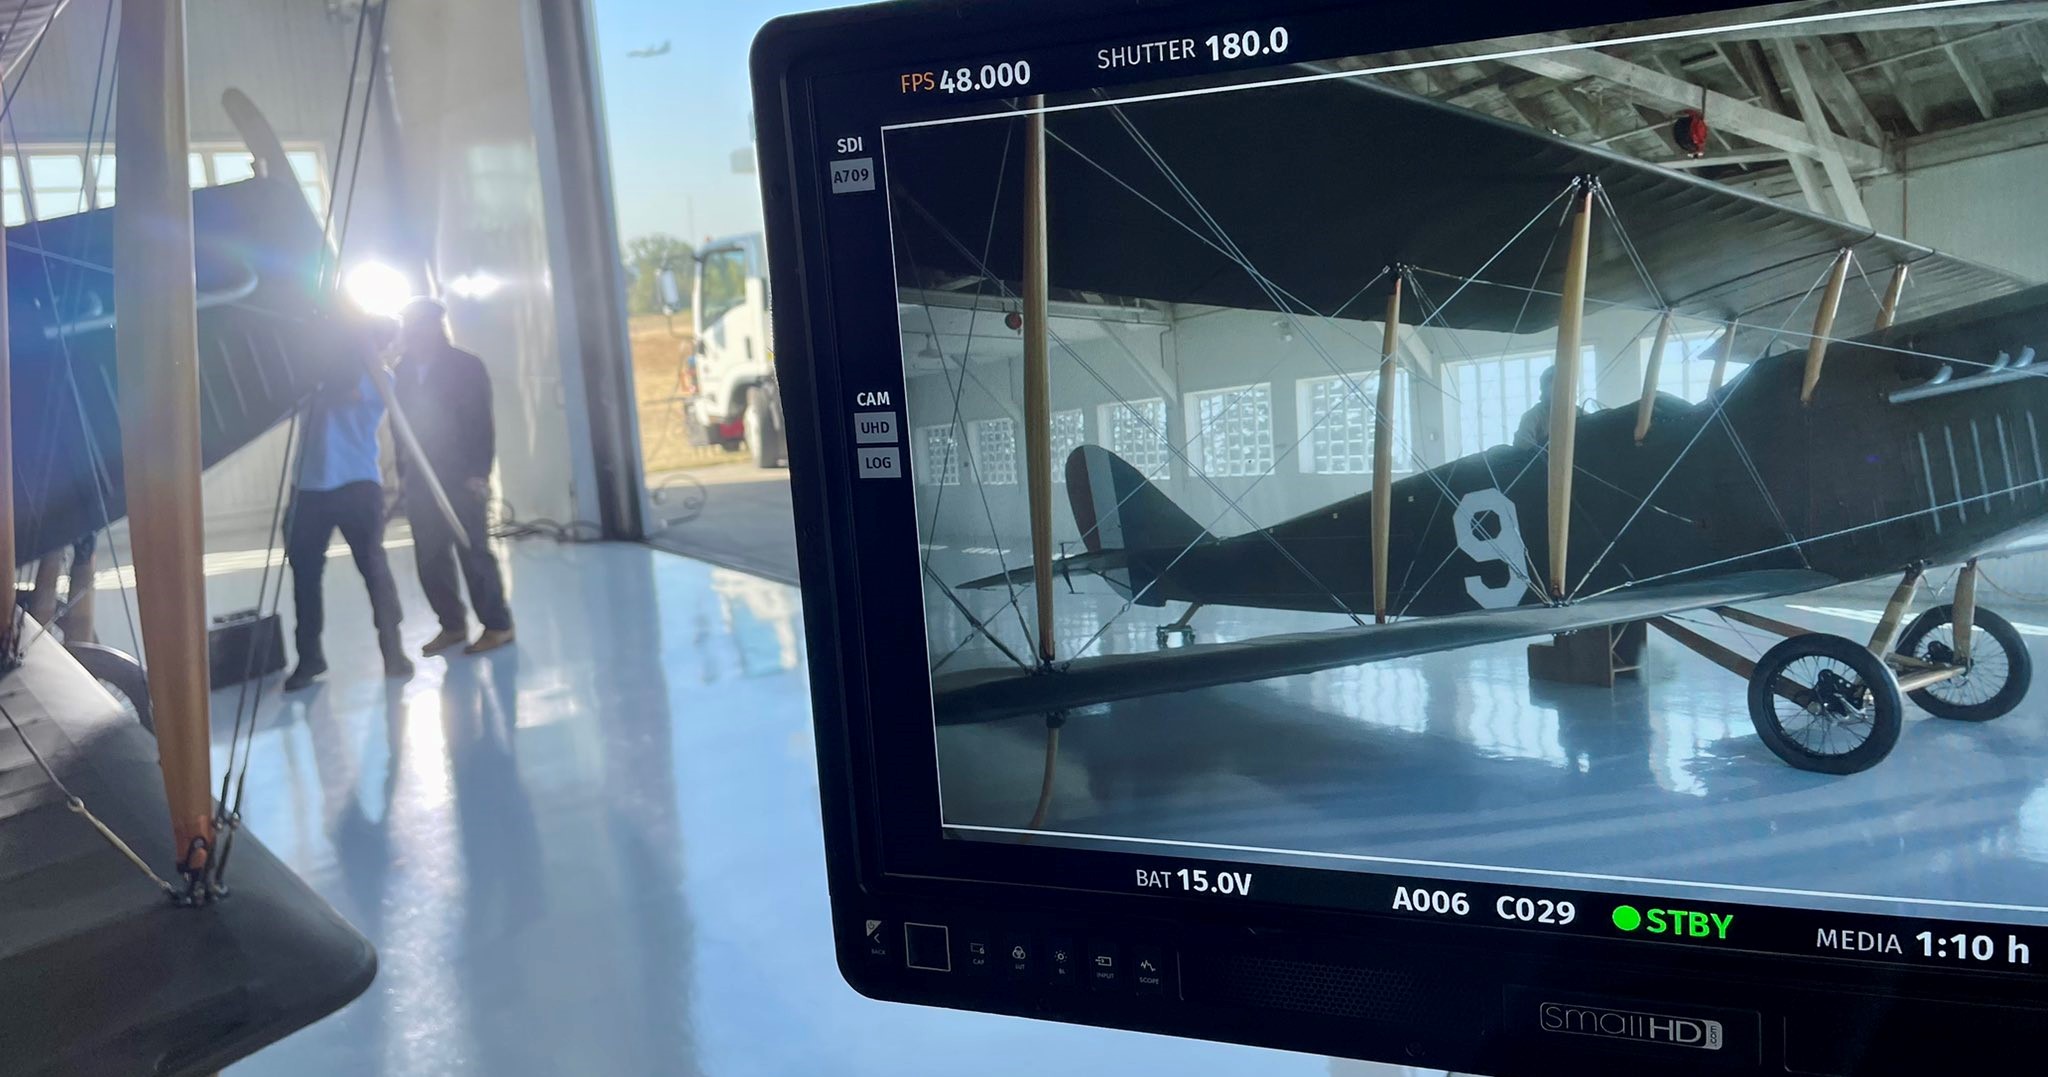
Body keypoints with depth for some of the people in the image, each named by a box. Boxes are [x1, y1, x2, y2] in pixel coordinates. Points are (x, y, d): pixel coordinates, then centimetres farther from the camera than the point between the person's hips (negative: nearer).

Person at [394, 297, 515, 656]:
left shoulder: (466, 366, -4)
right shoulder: (403, 369, 9)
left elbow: (482, 424, -8)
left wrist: (479, 473, -15)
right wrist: (404, 470, 4)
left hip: (460, 477, -5)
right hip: (420, 480, 5)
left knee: (472, 552, -3)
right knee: (429, 559, 5)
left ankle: (497, 625, 5)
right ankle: (452, 624, 16)